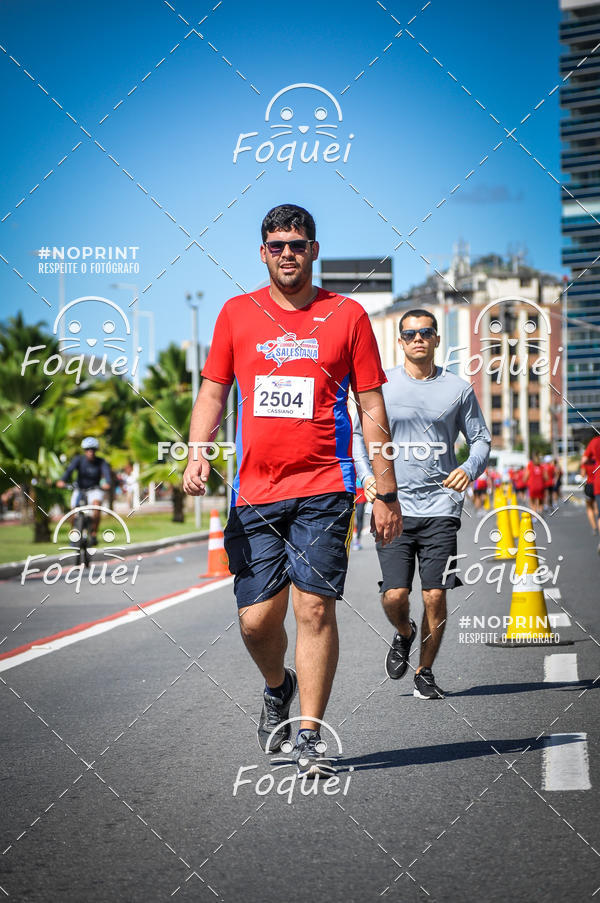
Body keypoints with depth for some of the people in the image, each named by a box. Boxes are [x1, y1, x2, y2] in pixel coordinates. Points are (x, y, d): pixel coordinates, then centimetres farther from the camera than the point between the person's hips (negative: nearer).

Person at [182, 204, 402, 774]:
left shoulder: (347, 315, 5)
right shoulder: (236, 314, 9)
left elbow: (371, 407, 6)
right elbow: (213, 391, 13)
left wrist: (386, 493, 2)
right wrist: (197, 452, -6)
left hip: (323, 489, -2)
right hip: (254, 492, 2)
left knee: (314, 607, -9)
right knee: (256, 620, 1)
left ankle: (309, 735, 1)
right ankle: (278, 686, 33)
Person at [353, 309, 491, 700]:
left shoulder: (458, 389, 6)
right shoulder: (382, 385, 5)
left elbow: (481, 439, 12)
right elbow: (361, 435, 13)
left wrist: (470, 469, -9)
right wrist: (367, 475, -4)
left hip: (441, 506, 0)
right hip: (394, 505, 0)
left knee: (435, 596, -3)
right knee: (395, 594, -7)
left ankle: (425, 672, 16)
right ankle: (404, 634, 28)